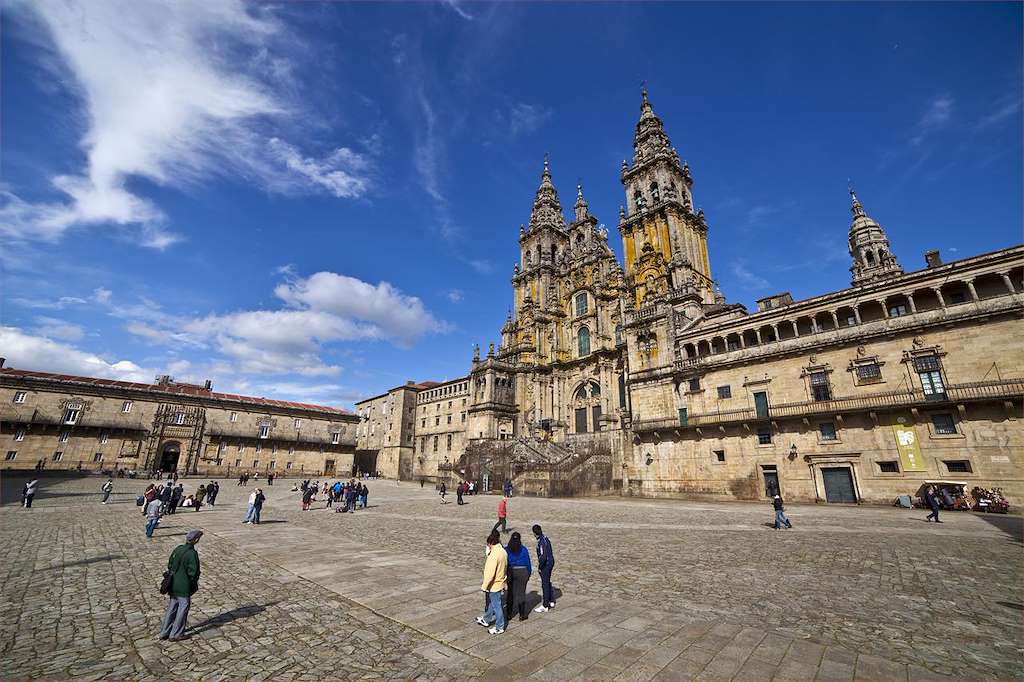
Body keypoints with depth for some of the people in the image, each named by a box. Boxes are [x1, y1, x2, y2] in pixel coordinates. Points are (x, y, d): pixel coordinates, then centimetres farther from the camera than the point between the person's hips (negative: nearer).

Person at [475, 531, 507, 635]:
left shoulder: (494, 555, -28)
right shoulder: (503, 551, -1)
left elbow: (490, 573, -27)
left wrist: (484, 586, -16)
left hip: (494, 585, -9)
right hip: (500, 581, 9)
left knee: (496, 606, 8)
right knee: (491, 603, 25)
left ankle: (499, 627, 22)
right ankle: (486, 620, 42)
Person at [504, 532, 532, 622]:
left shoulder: (506, 549, -5)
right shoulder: (524, 550, -6)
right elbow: (528, 563, 0)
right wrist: (528, 575, 11)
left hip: (510, 573, 1)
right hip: (522, 572, -1)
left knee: (510, 593, 14)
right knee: (521, 593, 8)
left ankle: (509, 614, 21)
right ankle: (522, 615, 13)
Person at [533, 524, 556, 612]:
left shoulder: (541, 542, -25)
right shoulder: (545, 538, 3)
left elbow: (543, 557, -28)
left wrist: (539, 567, -15)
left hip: (546, 564, -9)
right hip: (550, 562, 9)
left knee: (545, 584, 2)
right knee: (547, 583, 22)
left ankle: (545, 606, 13)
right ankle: (551, 602, 34)